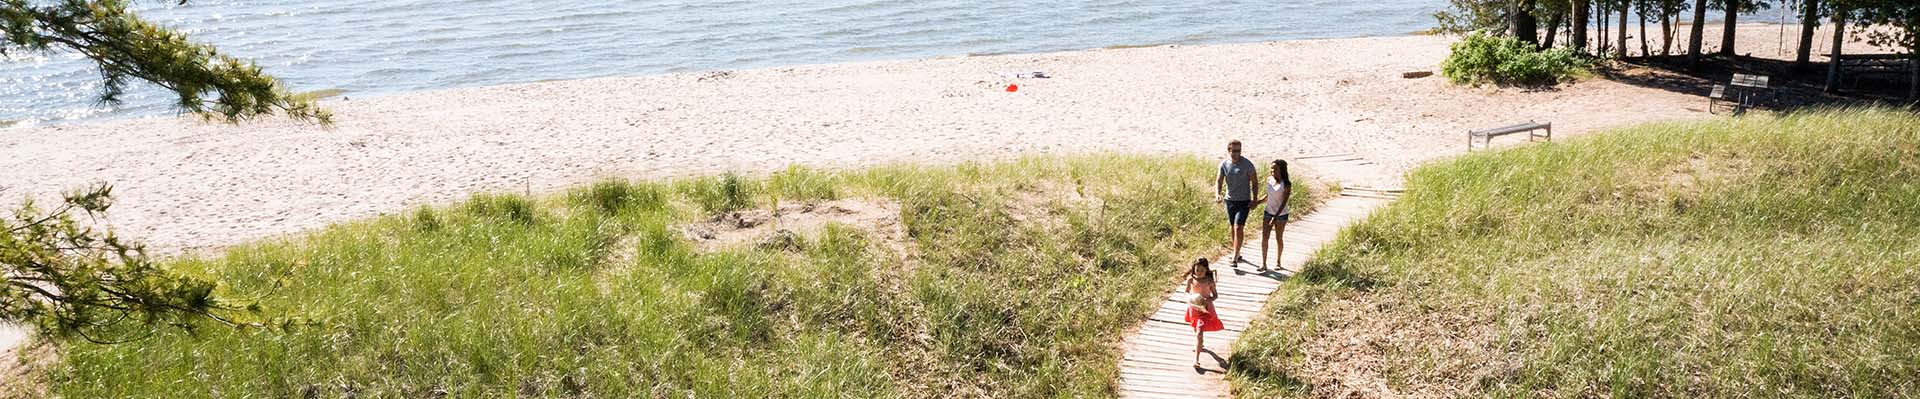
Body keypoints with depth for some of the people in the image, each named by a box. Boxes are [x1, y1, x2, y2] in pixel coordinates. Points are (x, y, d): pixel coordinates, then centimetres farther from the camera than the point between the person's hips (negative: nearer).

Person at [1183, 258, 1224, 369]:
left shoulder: (1209, 281, -14)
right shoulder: (1191, 279, -9)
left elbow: (1216, 295, -5)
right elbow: (1187, 292, 4)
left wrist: (1208, 300, -24)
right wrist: (1189, 299, -17)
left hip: (1205, 309, -4)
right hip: (1194, 308, 4)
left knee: (1199, 333, -13)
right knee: (1196, 330, 26)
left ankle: (1196, 359, -13)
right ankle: (1200, 345, 58)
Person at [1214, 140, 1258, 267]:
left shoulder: (1247, 164, -12)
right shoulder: (1224, 164, -2)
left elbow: (1254, 182, -5)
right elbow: (1219, 181, -2)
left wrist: (1254, 200, -9)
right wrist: (1217, 194, -22)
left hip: (1244, 201, -4)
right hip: (1229, 200, 4)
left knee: (1238, 228, -12)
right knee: (1232, 228, 14)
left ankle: (1235, 258, -9)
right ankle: (1237, 254, 31)